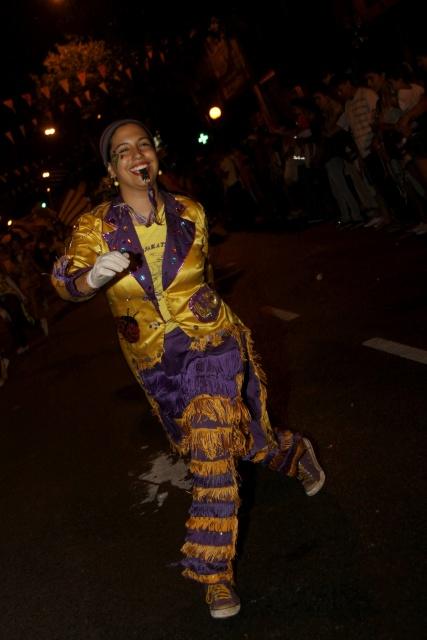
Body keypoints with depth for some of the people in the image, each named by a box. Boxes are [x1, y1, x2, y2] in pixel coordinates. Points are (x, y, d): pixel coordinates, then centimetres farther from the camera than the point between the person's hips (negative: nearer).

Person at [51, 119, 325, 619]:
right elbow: (67, 283, -26)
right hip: (153, 362, 2)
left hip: (211, 343, -1)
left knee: (212, 456, -11)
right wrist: (93, 277, -47)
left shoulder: (190, 214, -7)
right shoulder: (96, 226, -11)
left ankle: (213, 572, 11)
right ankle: (292, 453, 54)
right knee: (234, 441, 19)